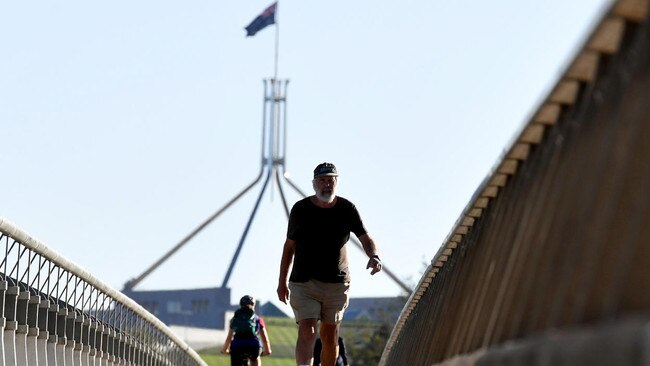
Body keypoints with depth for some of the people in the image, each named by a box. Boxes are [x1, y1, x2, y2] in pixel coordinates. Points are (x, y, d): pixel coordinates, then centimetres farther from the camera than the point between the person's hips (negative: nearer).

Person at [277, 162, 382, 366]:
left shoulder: (347, 209, 1)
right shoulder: (300, 209, -1)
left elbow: (365, 238, 1)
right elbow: (289, 246, 7)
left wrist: (373, 256, -22)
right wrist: (282, 281, 7)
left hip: (337, 284, 2)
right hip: (303, 282, -2)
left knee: (330, 337, 8)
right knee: (307, 332, -16)